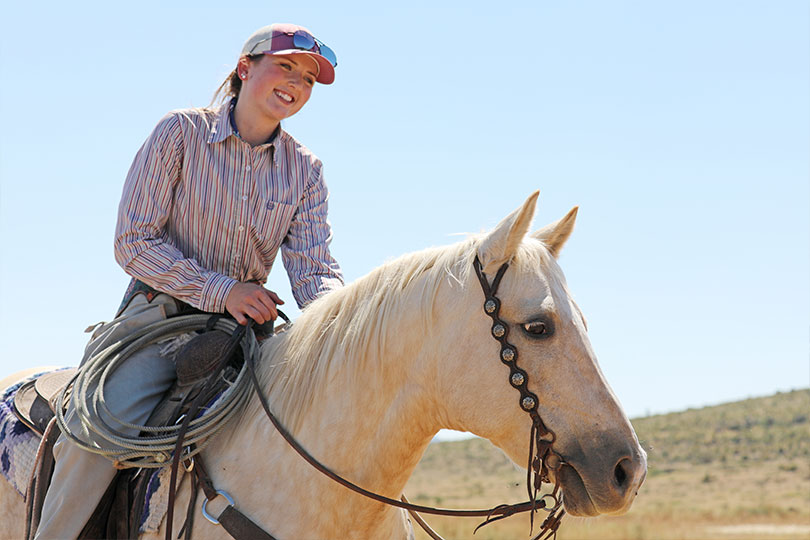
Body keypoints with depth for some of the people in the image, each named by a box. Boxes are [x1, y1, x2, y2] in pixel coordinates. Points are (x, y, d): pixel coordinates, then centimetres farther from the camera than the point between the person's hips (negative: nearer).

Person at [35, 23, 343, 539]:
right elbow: (133, 244, -7)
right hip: (163, 312, -4)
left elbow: (313, 268, 0)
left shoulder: (306, 171, 8)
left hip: (248, 322, 4)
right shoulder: (181, 133, -3)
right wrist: (220, 290, -18)